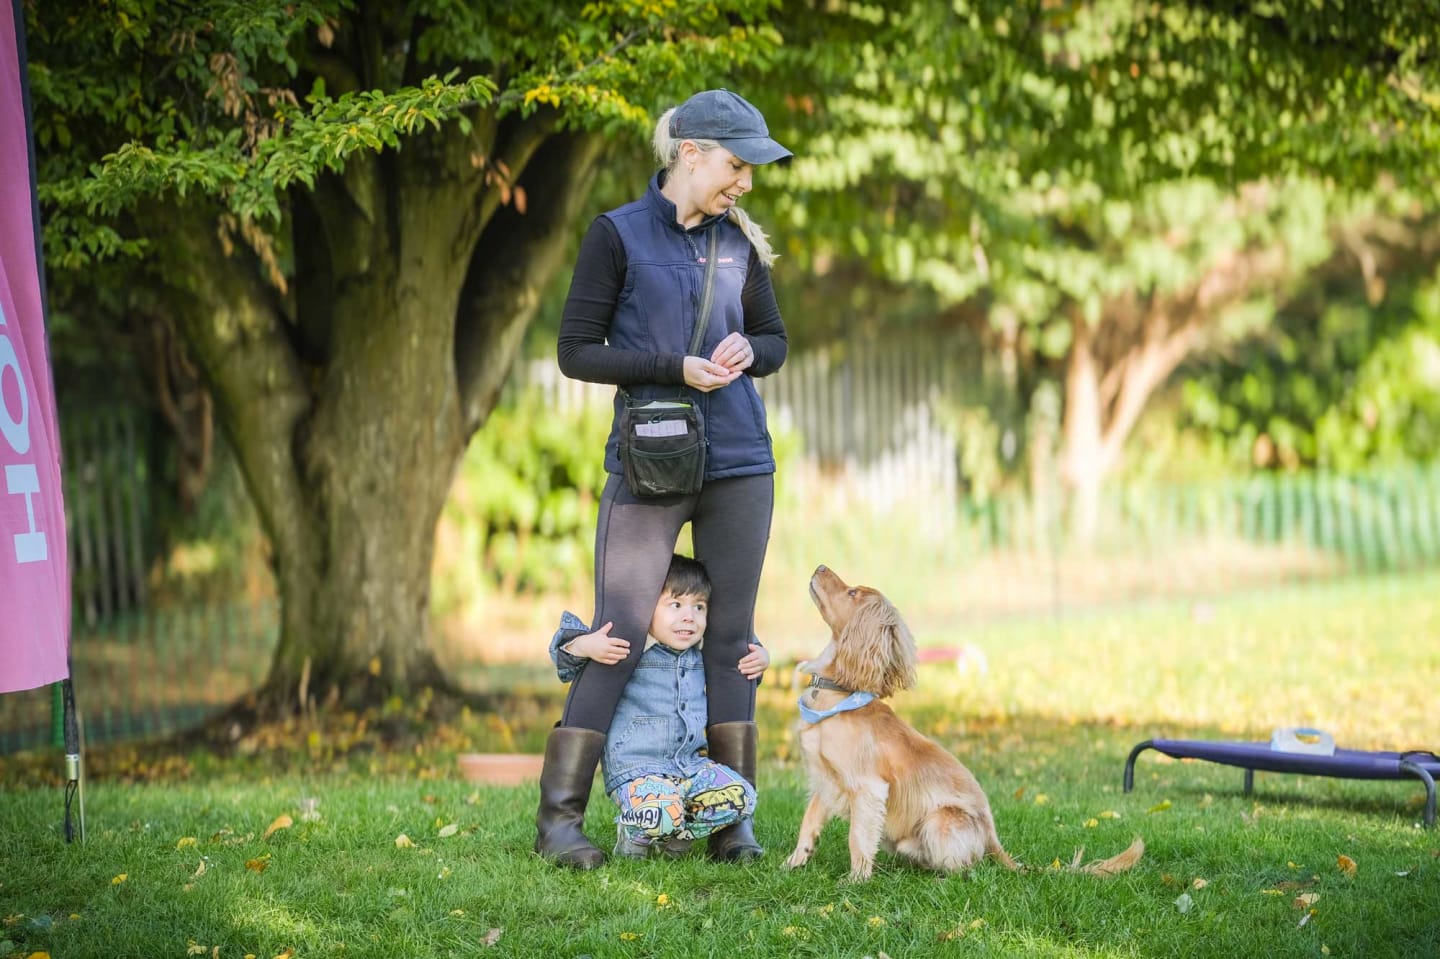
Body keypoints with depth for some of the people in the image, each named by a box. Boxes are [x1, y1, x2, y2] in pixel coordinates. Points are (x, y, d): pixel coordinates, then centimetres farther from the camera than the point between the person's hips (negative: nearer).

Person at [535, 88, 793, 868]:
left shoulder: (739, 243, 10)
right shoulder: (618, 235, -3)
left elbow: (774, 342, 18)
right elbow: (576, 352, -5)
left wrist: (746, 352, -6)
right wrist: (677, 369, -16)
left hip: (738, 465, 4)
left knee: (729, 635, 5)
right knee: (619, 636, -6)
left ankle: (732, 819, 10)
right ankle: (559, 816, 0)